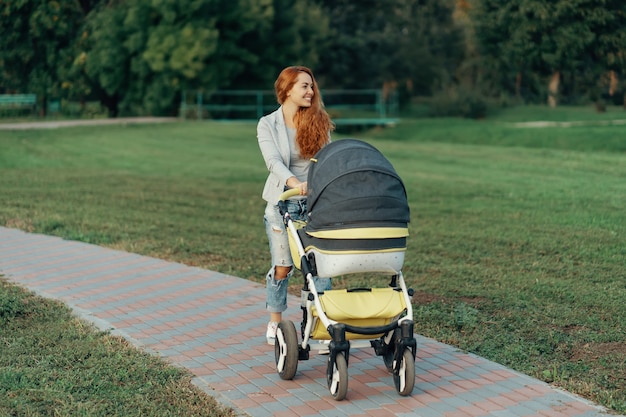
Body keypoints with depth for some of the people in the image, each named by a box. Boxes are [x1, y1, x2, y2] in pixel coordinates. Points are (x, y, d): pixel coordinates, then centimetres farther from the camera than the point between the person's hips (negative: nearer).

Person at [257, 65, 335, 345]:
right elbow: (273, 161, -18)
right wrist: (293, 182, -37)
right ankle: (275, 323, 22)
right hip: (283, 203, -2)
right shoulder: (268, 124, -3)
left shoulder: (319, 122, 4)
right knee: (282, 266, 5)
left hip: (316, 202, 2)